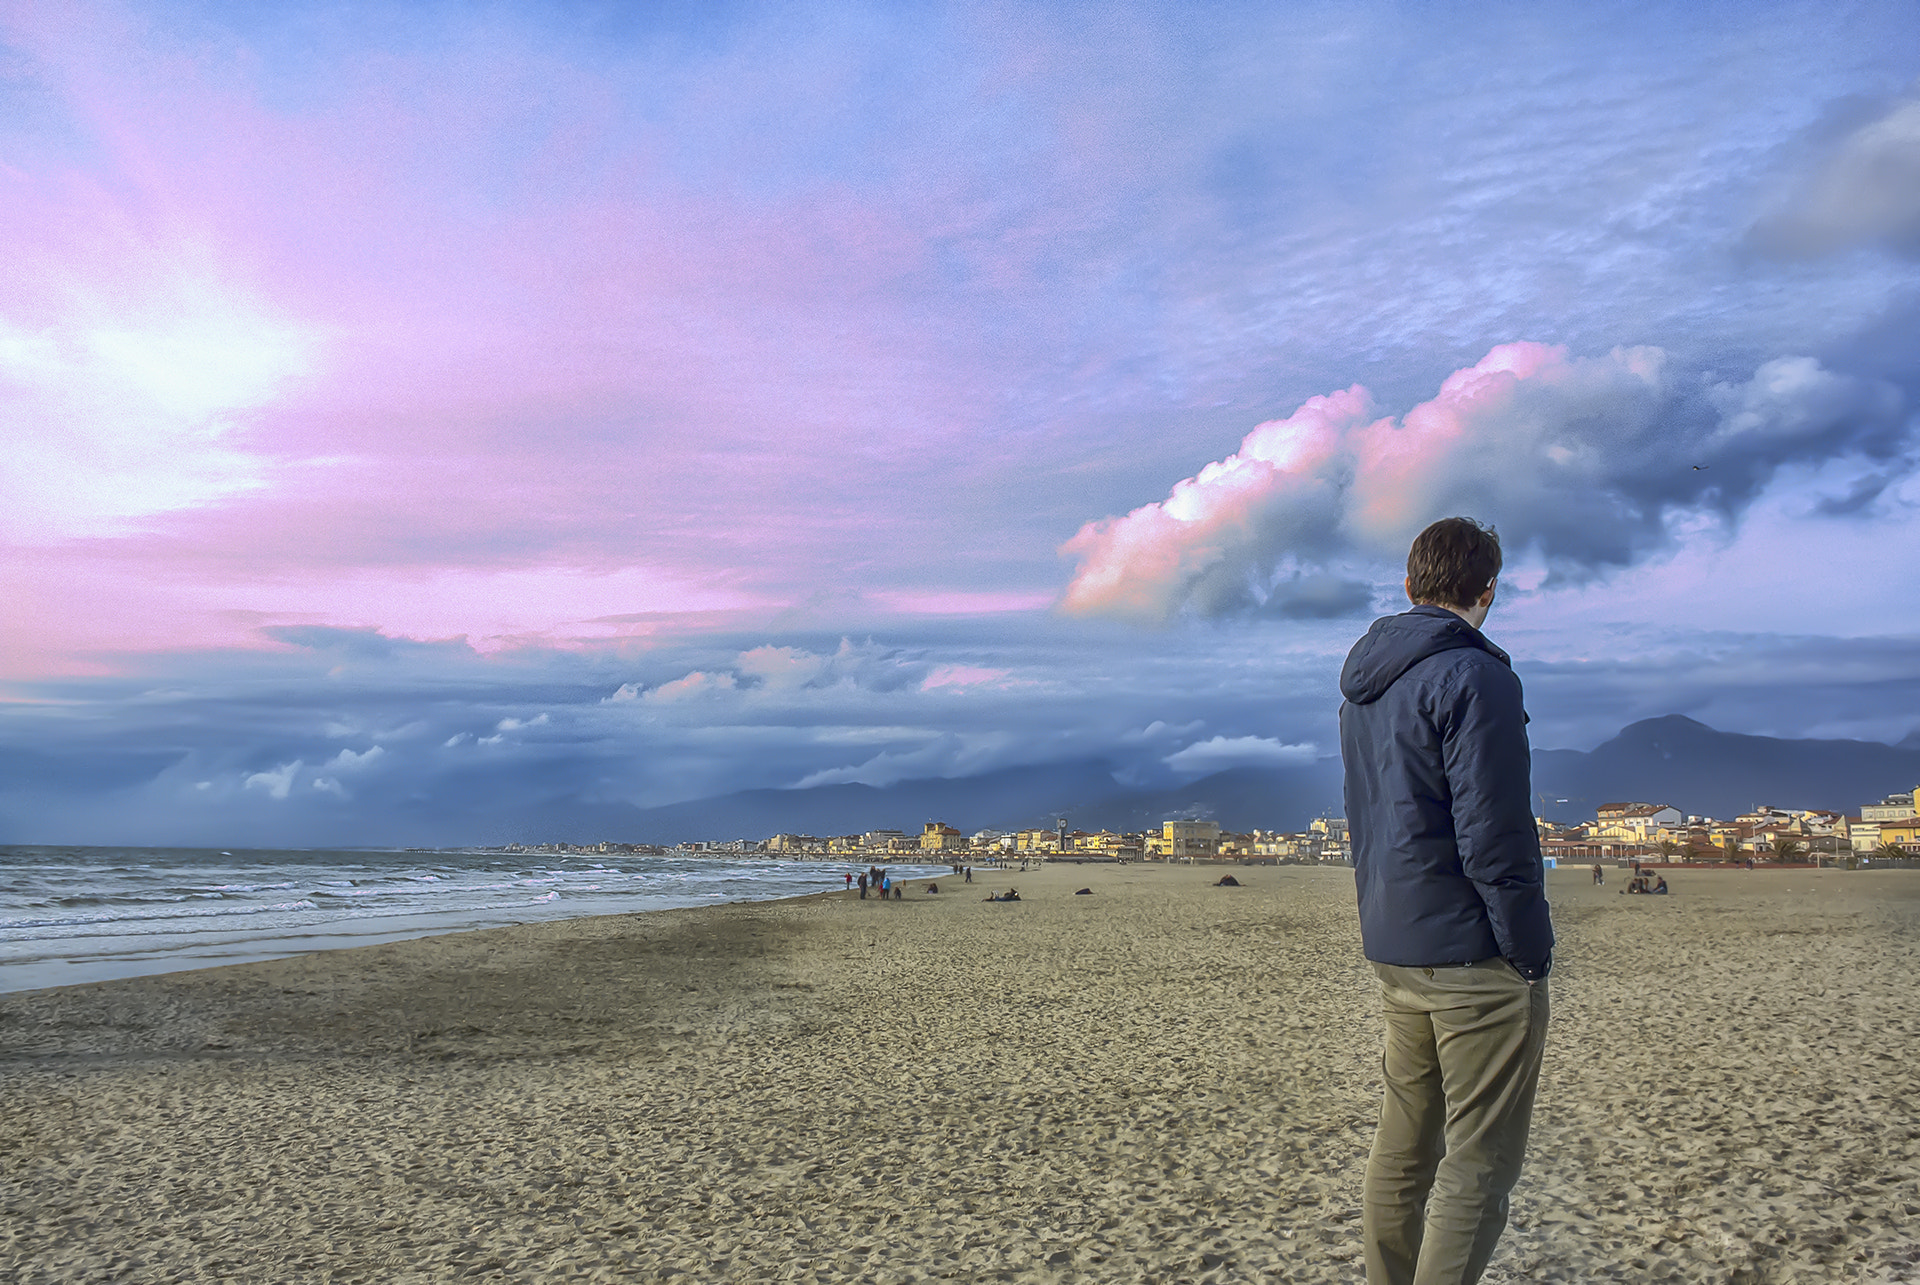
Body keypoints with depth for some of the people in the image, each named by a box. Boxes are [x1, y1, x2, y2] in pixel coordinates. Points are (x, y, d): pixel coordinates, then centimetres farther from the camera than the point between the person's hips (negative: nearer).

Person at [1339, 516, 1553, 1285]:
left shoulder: (1362, 684, 13)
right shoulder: (1473, 676, -14)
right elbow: (1494, 837, -18)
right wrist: (1531, 954, -11)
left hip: (1392, 953, 8)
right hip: (1473, 958, -8)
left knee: (1403, 1146, 16)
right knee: (1479, 1162, 0)